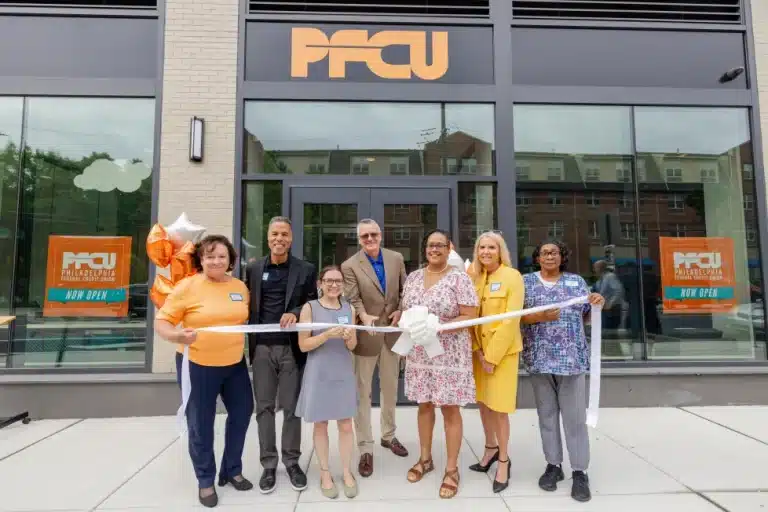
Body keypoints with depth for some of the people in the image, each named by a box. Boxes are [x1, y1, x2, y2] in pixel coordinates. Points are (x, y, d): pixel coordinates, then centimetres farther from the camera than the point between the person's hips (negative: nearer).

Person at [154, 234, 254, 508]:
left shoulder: (240, 286, 2)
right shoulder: (187, 285, -12)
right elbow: (161, 322, -13)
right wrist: (178, 336, -31)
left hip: (235, 364, 5)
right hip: (197, 366, -4)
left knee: (242, 413, 14)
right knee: (200, 425, 7)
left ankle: (232, 470, 36)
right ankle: (205, 480, 28)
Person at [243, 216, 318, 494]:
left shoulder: (306, 269, 1)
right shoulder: (253, 269, 6)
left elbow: (313, 304, 2)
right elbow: (248, 306, 9)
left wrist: (295, 313, -18)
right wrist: (249, 342, 0)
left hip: (291, 348, -1)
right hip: (262, 347, 2)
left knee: (291, 407, 8)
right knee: (264, 407, 9)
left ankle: (292, 462, 24)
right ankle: (268, 464, 23)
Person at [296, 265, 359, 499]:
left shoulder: (349, 308, 4)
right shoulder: (309, 307, -5)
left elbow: (352, 346, 7)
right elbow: (303, 345, -8)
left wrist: (349, 337, -16)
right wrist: (327, 335, -22)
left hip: (344, 372, 3)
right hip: (319, 373, -2)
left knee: (346, 424, 7)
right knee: (320, 424, 9)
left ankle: (347, 472, 23)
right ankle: (325, 473, 25)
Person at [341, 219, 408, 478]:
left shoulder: (396, 258, 2)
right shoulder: (350, 266, -9)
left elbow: (405, 289, 8)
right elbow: (353, 299, -17)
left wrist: (401, 311, -8)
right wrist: (364, 316, -36)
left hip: (392, 332, 4)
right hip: (366, 335, -4)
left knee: (390, 389, 19)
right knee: (363, 393, 5)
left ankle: (388, 435, 38)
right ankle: (365, 448, 17)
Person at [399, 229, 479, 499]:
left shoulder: (459, 278, -9)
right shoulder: (413, 277, 7)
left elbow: (470, 317, -13)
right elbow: (405, 311, 16)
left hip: (449, 353, -4)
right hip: (419, 353, 5)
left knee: (450, 409, 4)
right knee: (424, 405, 16)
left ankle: (452, 469, 19)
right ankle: (425, 458, 33)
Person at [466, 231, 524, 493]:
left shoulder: (512, 276, -11)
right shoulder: (473, 276, 4)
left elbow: (511, 320, -16)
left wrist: (492, 356, -15)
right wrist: (478, 350, -5)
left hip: (503, 349, -5)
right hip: (479, 349, 5)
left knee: (498, 407, 0)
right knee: (483, 401, 15)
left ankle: (504, 460, 19)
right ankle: (491, 448, 35)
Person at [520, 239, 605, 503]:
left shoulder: (576, 280, 9)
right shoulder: (526, 281, 4)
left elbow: (587, 315, 11)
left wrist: (597, 303, -9)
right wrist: (540, 317, -17)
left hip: (571, 357, 0)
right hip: (540, 358, 0)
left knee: (575, 415, 2)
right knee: (546, 413, 8)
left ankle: (580, 471, 12)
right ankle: (553, 464, 21)